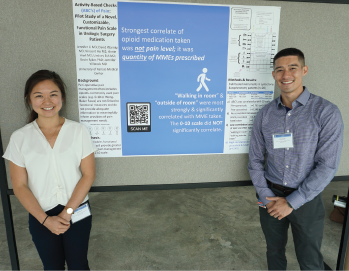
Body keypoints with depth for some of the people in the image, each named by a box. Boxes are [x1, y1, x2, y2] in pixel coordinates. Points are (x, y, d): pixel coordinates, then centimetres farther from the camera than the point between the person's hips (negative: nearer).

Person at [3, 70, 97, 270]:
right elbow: (19, 186, -5)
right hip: (41, 217, 1)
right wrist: (45, 219, -10)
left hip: (78, 213, -1)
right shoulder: (20, 138, -6)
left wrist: (67, 212, -12)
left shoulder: (78, 131, -9)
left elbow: (88, 174, -9)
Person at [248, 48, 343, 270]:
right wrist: (267, 197, -8)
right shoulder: (265, 114, -2)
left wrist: (291, 202, -15)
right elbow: (255, 160, 1)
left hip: (306, 199, -2)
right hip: (270, 195, 3)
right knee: (274, 251, 21)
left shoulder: (327, 112, -12)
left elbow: (328, 166, -15)